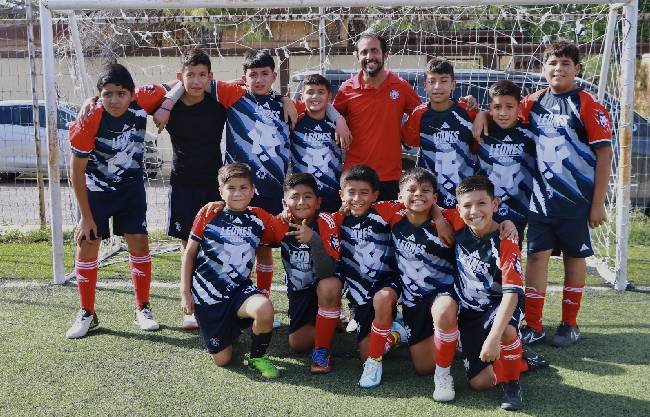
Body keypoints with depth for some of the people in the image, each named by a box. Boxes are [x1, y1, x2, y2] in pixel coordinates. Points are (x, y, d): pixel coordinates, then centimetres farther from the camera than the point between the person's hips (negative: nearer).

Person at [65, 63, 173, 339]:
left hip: (131, 186, 2)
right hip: (95, 189, -2)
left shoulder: (142, 101, -22)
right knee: (87, 245, -1)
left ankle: (143, 309, 13)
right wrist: (86, 217, -17)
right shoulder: (88, 123, -28)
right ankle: (87, 315, 12)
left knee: (139, 242, -1)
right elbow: (77, 172, -20)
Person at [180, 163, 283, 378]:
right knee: (222, 360, 1)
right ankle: (230, 329, 37)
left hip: (240, 290, 1)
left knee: (265, 309, -34)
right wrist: (185, 292, 0)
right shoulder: (208, 214, -4)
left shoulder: (260, 218, 1)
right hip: (206, 295, 0)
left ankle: (257, 357, -4)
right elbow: (189, 253, 3)